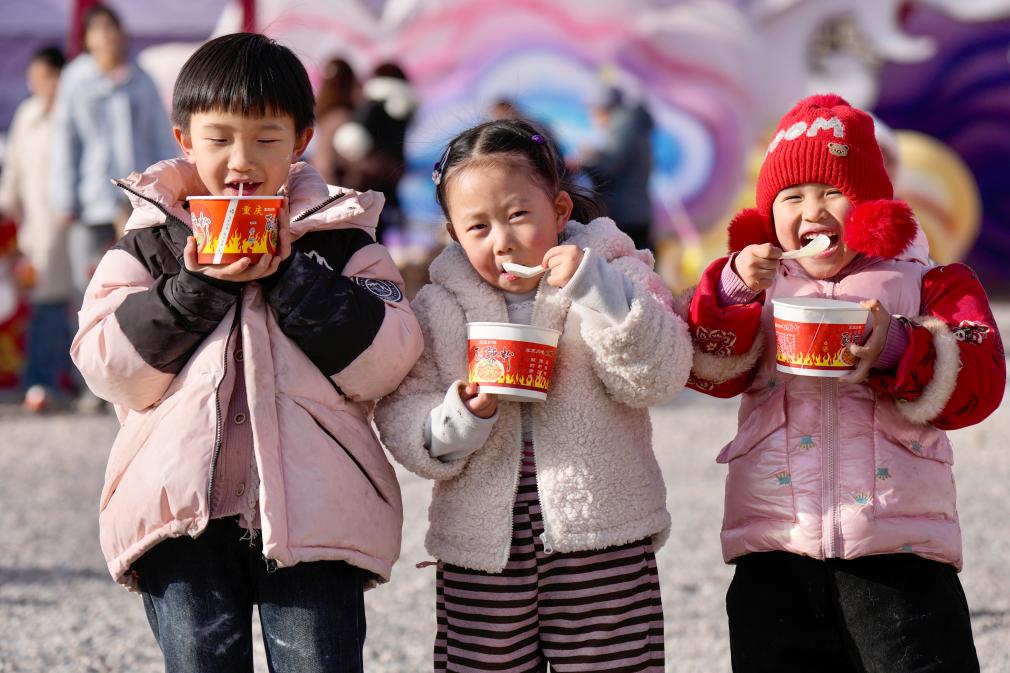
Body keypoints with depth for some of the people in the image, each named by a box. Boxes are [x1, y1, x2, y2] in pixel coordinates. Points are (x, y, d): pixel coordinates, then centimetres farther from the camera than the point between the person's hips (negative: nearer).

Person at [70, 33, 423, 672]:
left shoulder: (340, 235, 7)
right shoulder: (150, 238, 9)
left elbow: (383, 365, -5)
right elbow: (108, 367, -1)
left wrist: (289, 274, -11)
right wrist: (197, 285, -11)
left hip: (313, 516, -1)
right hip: (182, 520, 1)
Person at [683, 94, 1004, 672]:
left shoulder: (927, 282, 8)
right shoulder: (758, 286, 17)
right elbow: (707, 368, 4)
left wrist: (896, 349, -20)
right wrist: (732, 292, -11)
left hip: (900, 553, -3)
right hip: (774, 557, 3)